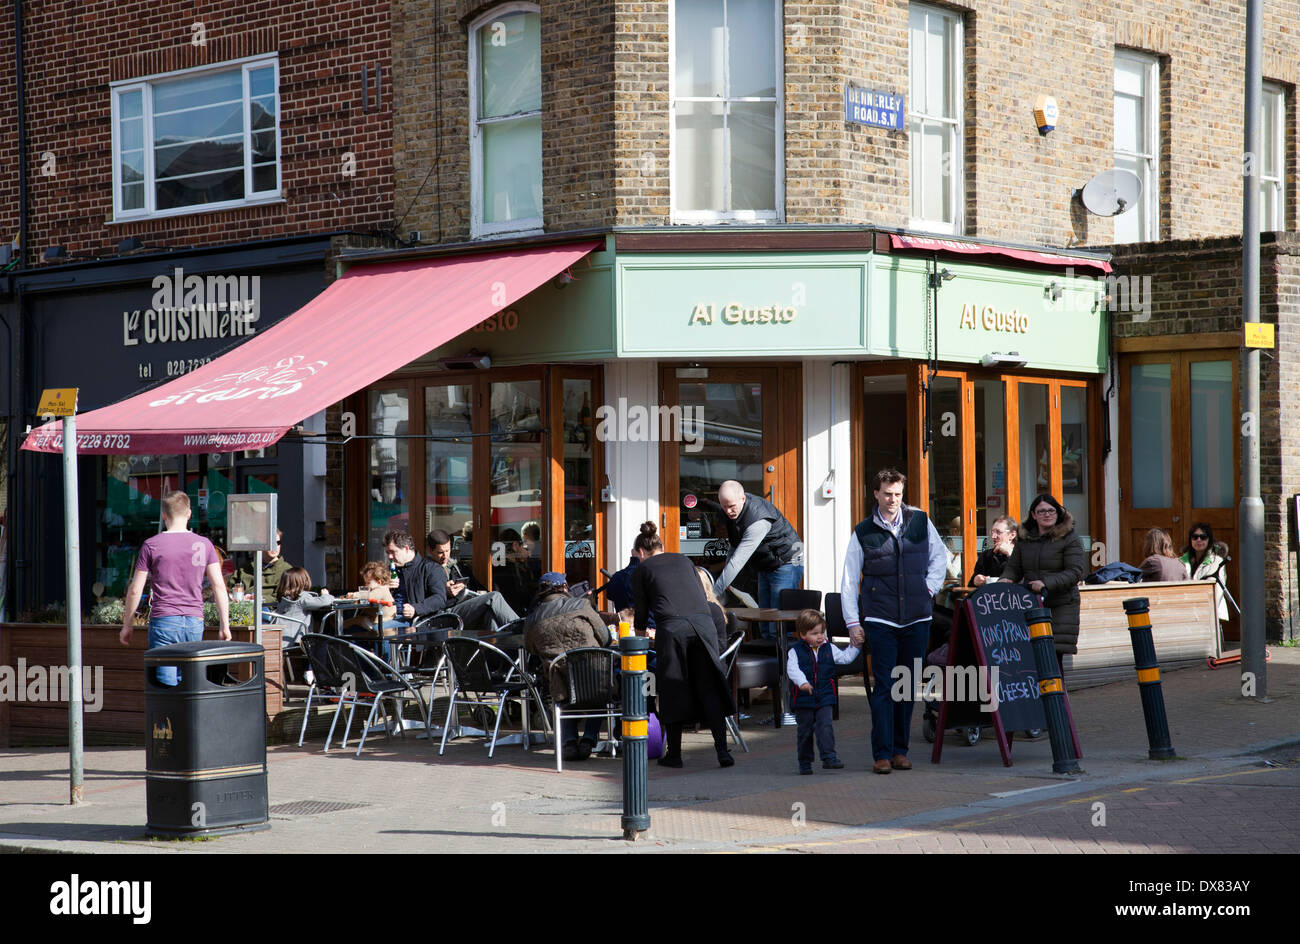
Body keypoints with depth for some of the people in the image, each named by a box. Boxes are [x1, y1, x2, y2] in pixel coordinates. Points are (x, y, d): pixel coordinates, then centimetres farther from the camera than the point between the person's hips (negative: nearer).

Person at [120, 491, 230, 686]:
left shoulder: (151, 545, -1)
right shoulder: (204, 545, 5)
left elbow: (135, 591, 0)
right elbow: (219, 586, 2)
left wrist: (126, 626, 11)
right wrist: (225, 625, 5)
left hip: (163, 621, -3)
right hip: (194, 621, 3)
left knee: (166, 684, -4)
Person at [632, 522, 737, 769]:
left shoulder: (641, 570, 15)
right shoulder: (683, 560, 26)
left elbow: (642, 609, 18)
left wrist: (639, 636, 36)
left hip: (671, 627, -3)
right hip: (703, 623, 3)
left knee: (672, 690, 7)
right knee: (709, 688, 5)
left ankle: (674, 754, 11)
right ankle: (722, 750, -5)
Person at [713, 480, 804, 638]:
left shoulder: (759, 520, -33)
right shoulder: (731, 513, -6)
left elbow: (738, 560, -36)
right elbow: (735, 546, 12)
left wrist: (715, 592, -36)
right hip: (765, 566, 9)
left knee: (778, 630, -16)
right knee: (765, 629, 7)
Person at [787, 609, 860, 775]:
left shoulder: (829, 649, 8)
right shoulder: (795, 652, -5)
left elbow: (845, 657, 13)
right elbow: (792, 669, -19)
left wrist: (855, 646, 1)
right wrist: (802, 682, -35)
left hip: (825, 699, 1)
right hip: (803, 700, -1)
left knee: (825, 727, -14)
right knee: (805, 731, 8)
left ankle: (829, 757, -16)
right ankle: (805, 763, 19)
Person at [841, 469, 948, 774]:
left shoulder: (921, 522, 5)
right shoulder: (863, 533, 1)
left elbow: (939, 556, 20)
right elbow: (848, 580, 5)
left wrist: (930, 587, 6)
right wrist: (852, 622, 1)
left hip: (917, 619, 2)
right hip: (879, 619, -2)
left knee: (908, 686, 8)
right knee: (884, 686, -7)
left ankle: (900, 750, 16)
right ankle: (882, 754, -4)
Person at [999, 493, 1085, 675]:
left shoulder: (1069, 538, -2)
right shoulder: (1024, 539, 13)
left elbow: (1075, 572, -10)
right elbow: (1013, 568, 18)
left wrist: (1047, 584, -21)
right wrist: (1005, 580, -5)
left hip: (1061, 606, -4)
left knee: (1054, 655, -9)